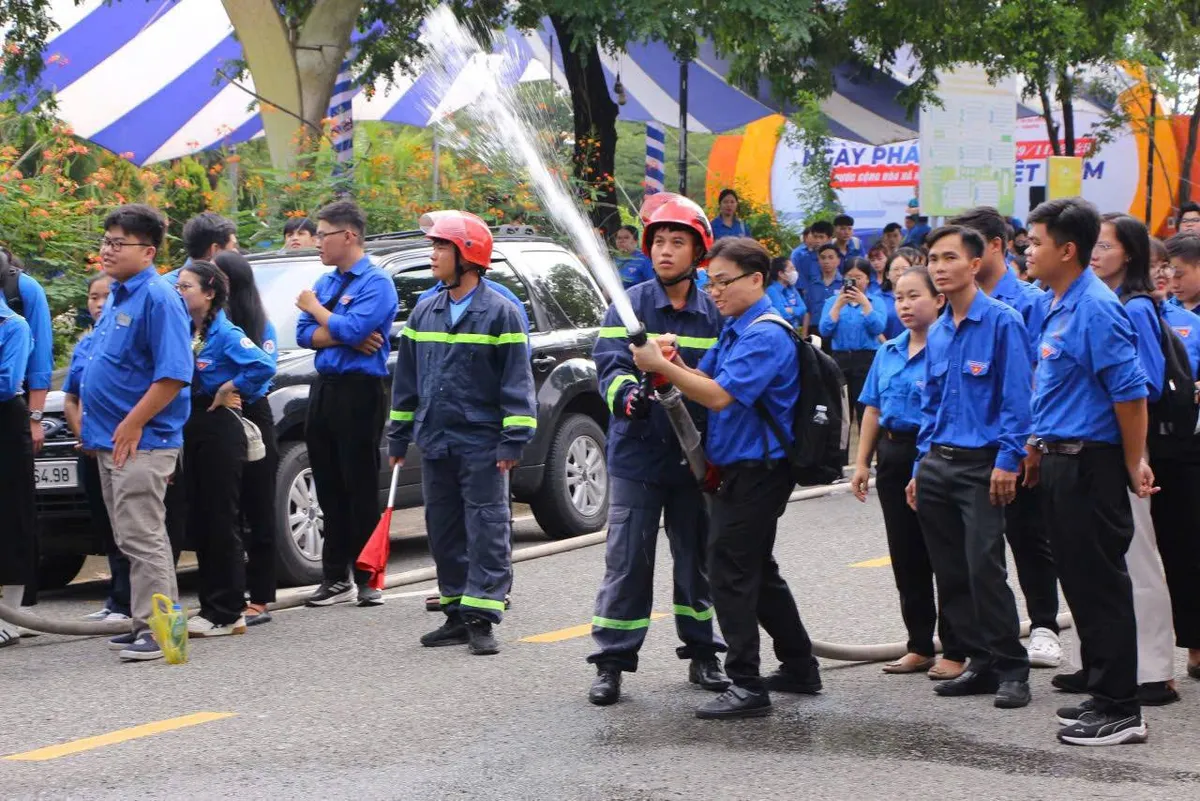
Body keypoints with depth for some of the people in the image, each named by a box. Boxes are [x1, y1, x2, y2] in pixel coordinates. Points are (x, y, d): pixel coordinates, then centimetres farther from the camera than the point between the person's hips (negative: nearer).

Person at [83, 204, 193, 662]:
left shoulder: (158, 298, -15)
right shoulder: (117, 297, 14)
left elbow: (174, 374, -22)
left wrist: (131, 426, -21)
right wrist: (93, 425, 15)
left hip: (141, 442, -10)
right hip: (110, 440, 10)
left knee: (142, 538, -8)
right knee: (133, 538, 14)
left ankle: (156, 629, -5)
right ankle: (148, 624, 22)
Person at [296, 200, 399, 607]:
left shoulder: (376, 283, -7)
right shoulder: (325, 282, 16)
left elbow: (352, 329, -20)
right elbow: (304, 334, 6)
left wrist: (316, 309, -5)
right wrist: (346, 337, -10)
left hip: (360, 391, -7)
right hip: (324, 389, 8)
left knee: (361, 488, -4)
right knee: (329, 488, 8)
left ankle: (367, 580, 1)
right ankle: (336, 578, 14)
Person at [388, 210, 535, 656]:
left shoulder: (500, 313, -6)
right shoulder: (424, 314, 12)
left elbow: (517, 381, -8)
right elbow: (406, 379, 18)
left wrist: (513, 439, -13)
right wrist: (398, 437, 16)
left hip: (481, 443, -6)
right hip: (435, 443, 7)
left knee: (486, 530, -5)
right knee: (444, 531, 11)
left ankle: (481, 618, -5)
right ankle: (457, 615, 19)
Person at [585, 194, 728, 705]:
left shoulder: (714, 314, 6)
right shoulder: (630, 305, -1)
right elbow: (610, 364, -13)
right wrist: (626, 394, -36)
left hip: (695, 456, 3)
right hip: (637, 454, -2)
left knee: (696, 557, 13)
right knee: (627, 560, -3)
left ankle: (702, 653, 25)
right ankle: (612, 662, 2)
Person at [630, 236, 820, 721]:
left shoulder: (766, 336, -18)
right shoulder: (735, 329, 14)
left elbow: (720, 395, -27)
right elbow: (705, 380, 12)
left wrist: (661, 366, -23)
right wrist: (672, 362, -8)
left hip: (756, 473, -11)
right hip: (736, 469, 11)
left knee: (732, 571, -10)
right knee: (757, 571, 19)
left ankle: (746, 686, -8)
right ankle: (799, 667, 29)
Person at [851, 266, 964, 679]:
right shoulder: (889, 351, 12)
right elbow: (873, 408, 17)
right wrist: (862, 462, 12)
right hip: (894, 455, 8)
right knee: (906, 556, 12)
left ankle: (955, 651, 6)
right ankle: (920, 647, 21)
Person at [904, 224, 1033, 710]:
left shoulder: (1001, 322, -7)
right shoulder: (937, 333, 14)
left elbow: (1016, 397, -11)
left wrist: (1007, 461, -17)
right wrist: (921, 468, 16)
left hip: (983, 466, -7)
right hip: (937, 464, 7)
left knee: (985, 569, -11)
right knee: (951, 573, 7)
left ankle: (1011, 670, -2)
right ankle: (981, 664, 16)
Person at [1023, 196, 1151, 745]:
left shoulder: (1095, 309, -18)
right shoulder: (1056, 305, 12)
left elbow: (1130, 391, -20)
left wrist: (1133, 464, -15)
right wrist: (1039, 447, 20)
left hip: (1090, 463, -10)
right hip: (1060, 462, 10)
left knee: (1100, 584, -4)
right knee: (1079, 581, 14)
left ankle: (1119, 710, 2)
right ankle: (1102, 695, 24)